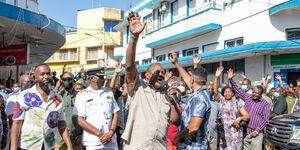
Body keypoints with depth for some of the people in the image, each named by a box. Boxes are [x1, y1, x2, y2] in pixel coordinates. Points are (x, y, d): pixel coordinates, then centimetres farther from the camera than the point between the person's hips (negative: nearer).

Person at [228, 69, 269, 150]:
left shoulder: (265, 104, -2)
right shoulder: (247, 97, 7)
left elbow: (265, 119, -5)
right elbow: (237, 90, 11)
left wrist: (257, 131, -10)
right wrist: (231, 80, 0)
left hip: (256, 134, -3)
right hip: (245, 132, 3)